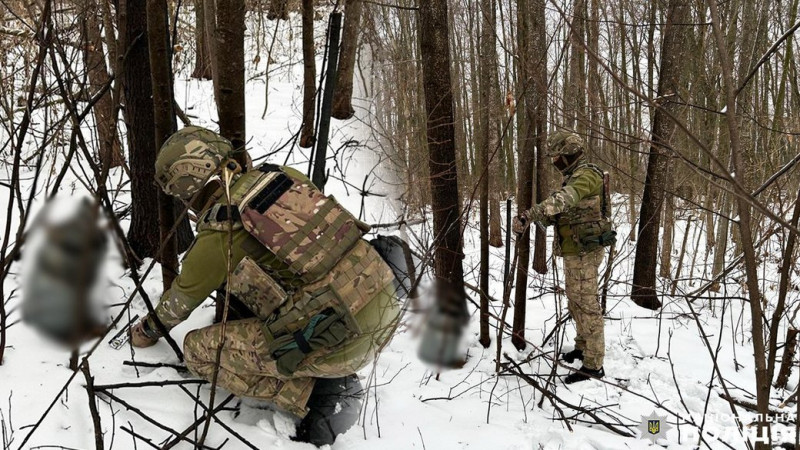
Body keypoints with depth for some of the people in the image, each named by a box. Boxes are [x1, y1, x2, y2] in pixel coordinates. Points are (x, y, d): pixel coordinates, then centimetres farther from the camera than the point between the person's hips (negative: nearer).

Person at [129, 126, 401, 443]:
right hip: (388, 304, 6)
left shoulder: (214, 240, -3)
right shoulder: (284, 176, 10)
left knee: (198, 349, 7)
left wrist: (147, 331, 40)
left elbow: (179, 302, 16)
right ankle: (338, 382, 22)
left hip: (340, 346, -6)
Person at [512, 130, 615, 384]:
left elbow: (563, 200, -38)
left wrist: (529, 215, -49)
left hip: (584, 251, -10)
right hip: (574, 250, 10)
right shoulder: (574, 177, 15)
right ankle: (583, 347, 36)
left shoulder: (586, 175, -19)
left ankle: (593, 365, 2)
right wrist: (537, 217, 1)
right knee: (576, 302, 20)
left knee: (587, 306, -5)